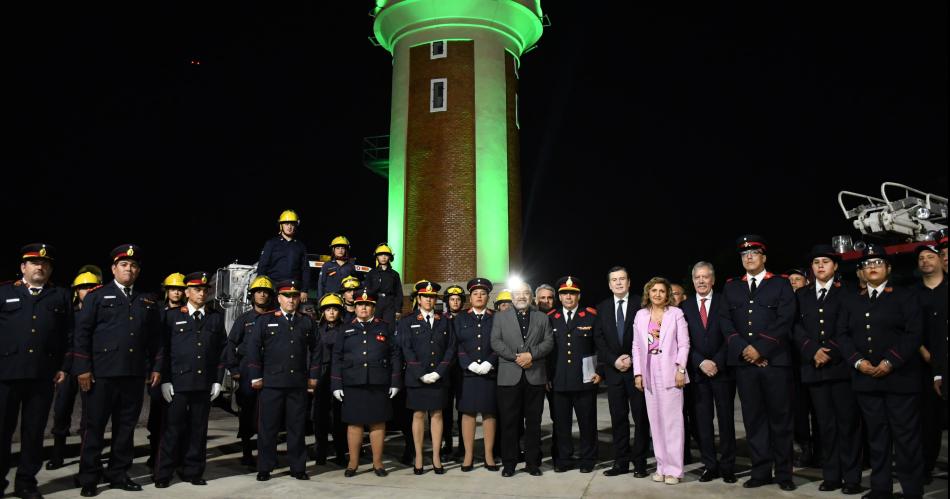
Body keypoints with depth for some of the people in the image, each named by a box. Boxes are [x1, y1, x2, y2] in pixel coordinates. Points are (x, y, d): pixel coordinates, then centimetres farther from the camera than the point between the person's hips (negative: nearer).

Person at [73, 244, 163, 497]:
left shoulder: (148, 301, 13)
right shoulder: (96, 296, 2)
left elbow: (155, 338, 13)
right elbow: (82, 333, -3)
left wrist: (156, 367, 8)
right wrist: (82, 368, -9)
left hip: (134, 375, 3)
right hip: (101, 373, -3)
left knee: (126, 427, 9)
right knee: (95, 427, 4)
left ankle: (118, 473, 20)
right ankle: (89, 479, 15)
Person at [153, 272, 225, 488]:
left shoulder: (216, 318, 10)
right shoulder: (172, 316, 5)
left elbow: (221, 351, 9)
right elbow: (165, 350, 1)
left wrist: (218, 380, 4)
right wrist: (165, 380, -5)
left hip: (205, 384, 2)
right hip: (178, 382, -2)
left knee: (198, 429, 8)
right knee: (173, 429, 3)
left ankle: (193, 471, 19)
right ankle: (163, 474, 15)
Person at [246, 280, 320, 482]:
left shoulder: (307, 322, 10)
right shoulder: (265, 321, 4)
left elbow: (315, 350, 14)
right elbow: (253, 348, 1)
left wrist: (313, 376, 9)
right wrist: (256, 376, -3)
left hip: (299, 384, 2)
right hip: (271, 382, -2)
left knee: (297, 427, 8)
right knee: (268, 427, 5)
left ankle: (298, 467, 18)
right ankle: (265, 468, 17)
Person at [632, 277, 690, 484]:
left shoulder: (676, 313, 1)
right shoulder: (641, 315, 9)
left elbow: (684, 344, -2)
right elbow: (637, 346, 9)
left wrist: (681, 370, -11)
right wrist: (638, 373, 2)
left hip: (670, 371, -3)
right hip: (649, 372, 3)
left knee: (672, 419, -3)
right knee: (655, 420, 6)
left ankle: (673, 469, 4)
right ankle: (661, 465, 14)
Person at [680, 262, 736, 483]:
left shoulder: (724, 303, 2)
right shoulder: (685, 306, 6)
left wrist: (717, 362, -12)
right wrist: (701, 362, -10)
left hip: (722, 370, -1)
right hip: (697, 372, 1)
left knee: (726, 420, 6)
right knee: (702, 421, 4)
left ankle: (727, 466, 15)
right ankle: (710, 465, 13)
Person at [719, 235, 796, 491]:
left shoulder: (781, 284, 5)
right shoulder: (731, 287, 14)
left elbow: (784, 321, -5)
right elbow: (725, 321, 6)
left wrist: (760, 348, -13)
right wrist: (743, 348, -8)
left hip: (775, 361, -2)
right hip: (744, 362, 3)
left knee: (780, 418, 4)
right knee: (753, 418, 6)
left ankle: (784, 473, 15)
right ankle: (761, 471, 14)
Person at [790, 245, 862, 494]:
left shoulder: (846, 292, 5)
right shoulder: (801, 294, 13)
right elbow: (797, 327, 6)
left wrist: (831, 353, -12)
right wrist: (813, 351, -9)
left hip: (841, 365, -2)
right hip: (813, 367, 3)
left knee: (847, 422, 1)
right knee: (825, 424, 7)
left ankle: (851, 477, 9)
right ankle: (831, 476, 13)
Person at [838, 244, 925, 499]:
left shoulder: (905, 296, 4)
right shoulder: (851, 301, 16)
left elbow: (913, 333, -6)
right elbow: (843, 335, 10)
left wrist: (890, 362, -15)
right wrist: (858, 361, -6)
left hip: (899, 377, -3)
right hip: (865, 378, 4)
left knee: (906, 436, -1)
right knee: (876, 435, 9)